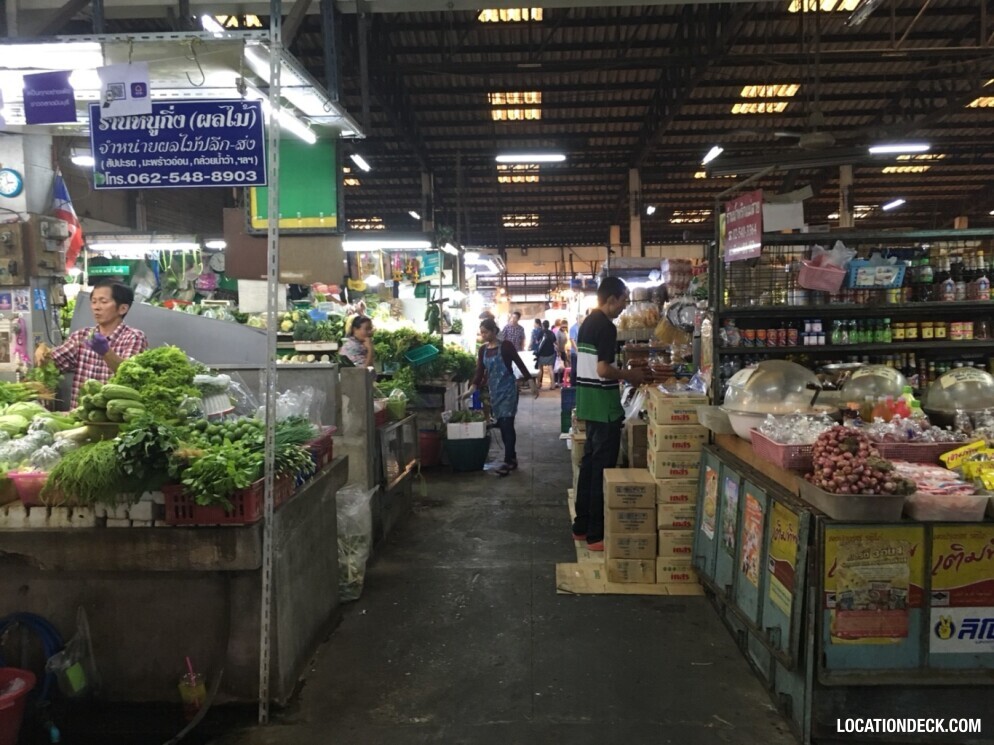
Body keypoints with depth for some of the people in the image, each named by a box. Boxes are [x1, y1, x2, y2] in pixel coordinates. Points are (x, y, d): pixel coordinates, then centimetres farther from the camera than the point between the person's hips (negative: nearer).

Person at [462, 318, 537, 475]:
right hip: (494, 391, 6)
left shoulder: (506, 346, -9)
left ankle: (508, 462, -8)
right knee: (502, 426, 8)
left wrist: (532, 383, -11)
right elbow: (479, 373, 7)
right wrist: (471, 390, -6)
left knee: (507, 425, -10)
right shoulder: (482, 350, 7)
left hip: (508, 390, -6)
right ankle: (512, 458, 19)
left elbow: (520, 364, -6)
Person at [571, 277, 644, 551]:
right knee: (602, 468, -3)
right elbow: (603, 370, -23)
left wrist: (622, 373, 17)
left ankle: (582, 526, 23)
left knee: (590, 462, 15)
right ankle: (596, 534, 4)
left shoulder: (587, 323, 13)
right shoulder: (606, 326, -16)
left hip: (588, 402, 10)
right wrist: (629, 375, -7)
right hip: (603, 405, -10)